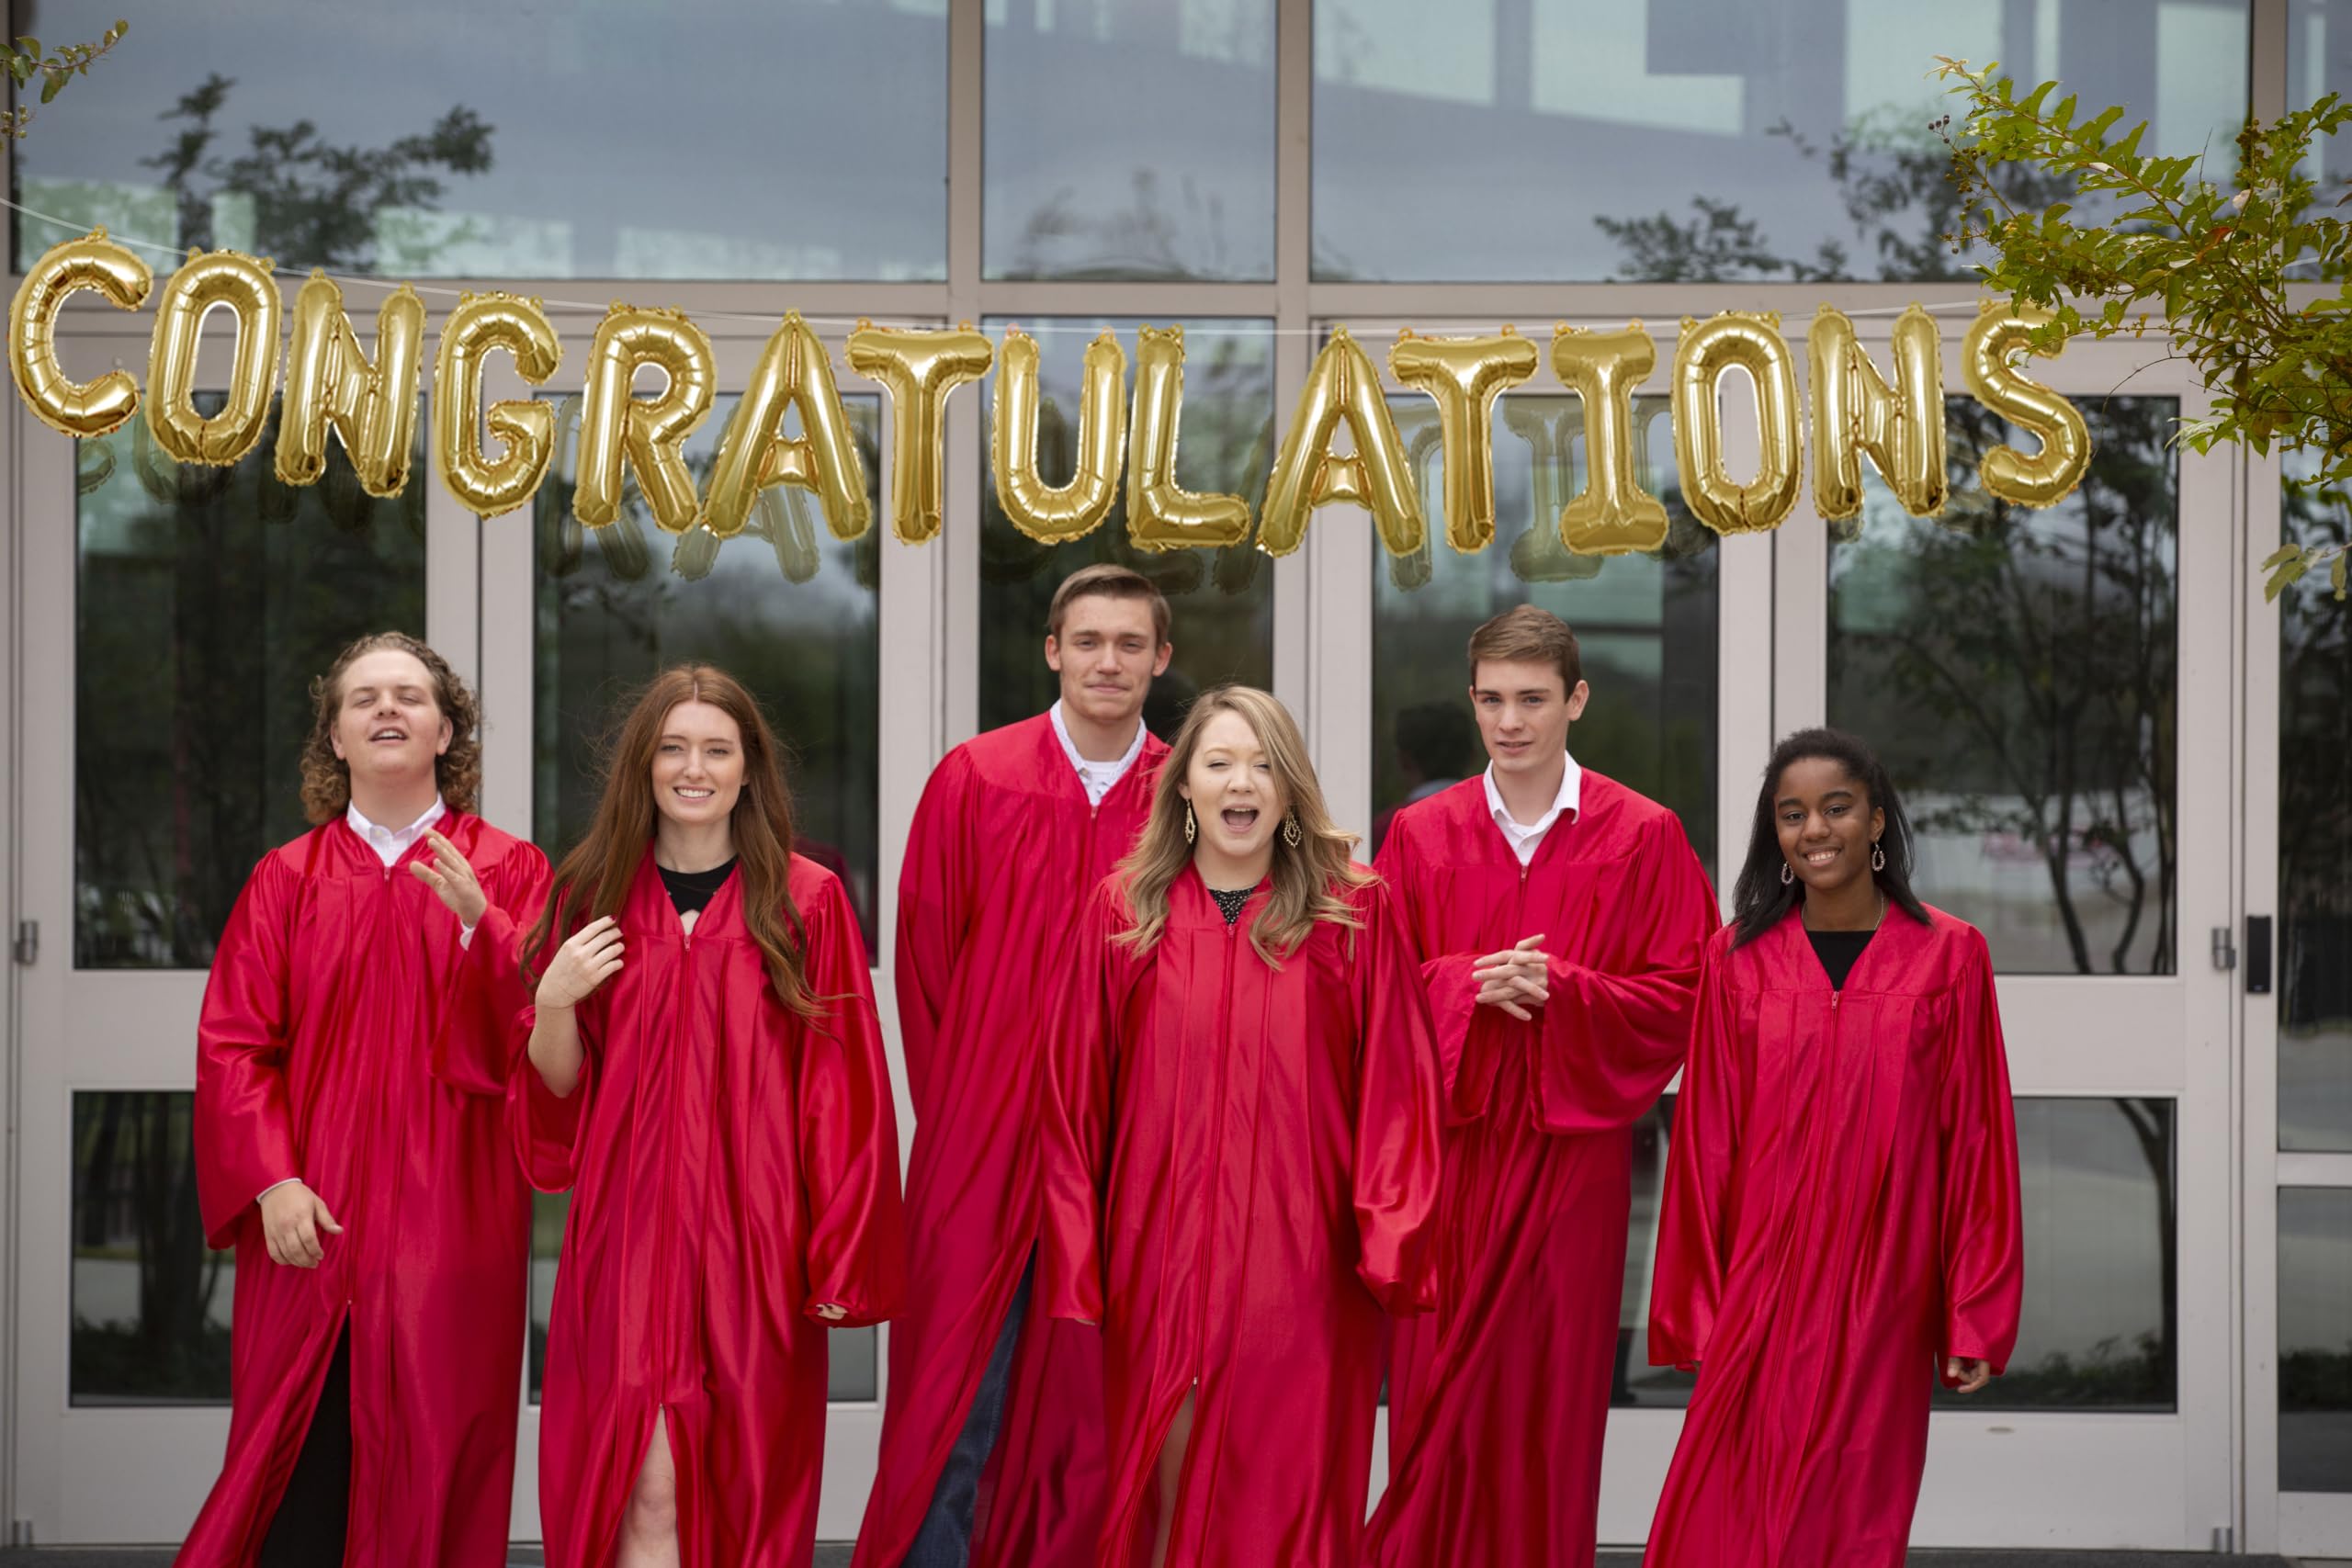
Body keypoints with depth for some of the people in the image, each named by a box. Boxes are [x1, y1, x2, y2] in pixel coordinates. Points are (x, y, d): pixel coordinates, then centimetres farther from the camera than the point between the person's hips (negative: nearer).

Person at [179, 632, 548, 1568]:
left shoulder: (508, 874, 6)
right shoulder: (287, 880, 9)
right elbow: (233, 1044, 3)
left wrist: (479, 923, -19)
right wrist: (272, 1182, -10)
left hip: (453, 1224, -1)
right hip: (309, 1227, 1)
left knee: (433, 1469, 0)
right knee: (302, 1470, -2)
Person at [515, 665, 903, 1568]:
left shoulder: (806, 902, 1)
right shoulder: (592, 897, 8)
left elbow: (842, 1094, 0)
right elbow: (557, 1089, 11)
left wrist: (841, 1256, -5)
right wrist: (553, 1002, -9)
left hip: (756, 1239, -1)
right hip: (627, 1231, 1)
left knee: (747, 1487, 3)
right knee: (644, 1488, -7)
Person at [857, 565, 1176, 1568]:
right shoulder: (974, 781, -1)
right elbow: (923, 958, 3)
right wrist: (952, 1103, 2)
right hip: (982, 1140, -1)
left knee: (1090, 1401, 8)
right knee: (958, 1402, -1)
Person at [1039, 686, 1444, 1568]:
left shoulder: (1356, 915, 2)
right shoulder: (1123, 912, 4)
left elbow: (1396, 1091, -1)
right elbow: (1075, 1099, 4)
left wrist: (1394, 1240, -10)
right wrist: (1075, 1262, -1)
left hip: (1300, 1258, -1)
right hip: (1157, 1256, 1)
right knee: (1161, 1489, 5)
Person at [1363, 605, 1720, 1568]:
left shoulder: (1642, 837, 1)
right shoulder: (1422, 835, 6)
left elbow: (1679, 998, -2)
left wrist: (1562, 987, -16)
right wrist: (1469, 983, -13)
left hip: (1572, 1145, -1)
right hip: (1446, 1143, 1)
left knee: (1552, 1388, 2)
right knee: (1439, 1387, 2)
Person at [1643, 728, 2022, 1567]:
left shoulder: (1949, 955, 1)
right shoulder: (1737, 957, 3)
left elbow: (1977, 1140, 1)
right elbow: (1705, 1142, 5)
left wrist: (1975, 1318, -2)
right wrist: (1695, 1306, 2)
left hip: (1883, 1293, 0)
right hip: (1760, 1292, 1)